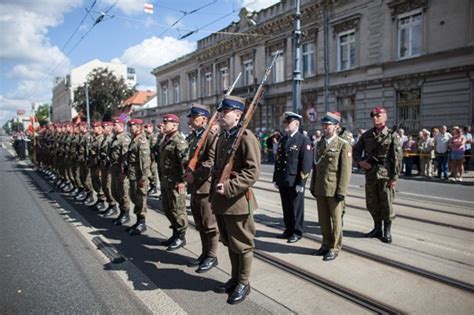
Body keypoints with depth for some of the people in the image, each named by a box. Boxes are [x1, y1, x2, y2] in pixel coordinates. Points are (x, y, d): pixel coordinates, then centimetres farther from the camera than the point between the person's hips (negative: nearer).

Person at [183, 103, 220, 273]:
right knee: (200, 224, 18)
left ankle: (212, 256, 18)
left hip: (206, 186, -9)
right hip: (195, 186, 9)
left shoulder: (212, 135, -13)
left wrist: (194, 174, -18)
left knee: (209, 224, 4)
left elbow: (212, 161, -22)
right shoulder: (193, 136, 15)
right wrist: (188, 173, 9)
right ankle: (204, 254, 32)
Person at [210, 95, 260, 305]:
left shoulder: (246, 137, -13)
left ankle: (243, 284, 26)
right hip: (221, 201, 8)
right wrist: (215, 190, 15)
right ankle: (234, 279, 37)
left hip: (237, 202, -8)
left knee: (242, 245, 8)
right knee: (229, 243, 20)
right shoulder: (221, 138, 13)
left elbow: (253, 171, -20)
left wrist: (230, 187, -25)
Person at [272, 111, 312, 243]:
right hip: (282, 181, 6)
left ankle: (297, 232, 20)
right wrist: (275, 179, 13)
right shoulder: (282, 140, 13)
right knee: (286, 207, 14)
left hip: (295, 182, -6)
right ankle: (289, 230, 28)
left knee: (296, 208, 6)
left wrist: (301, 183, -16)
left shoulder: (304, 140, -8)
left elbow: (306, 163, -13)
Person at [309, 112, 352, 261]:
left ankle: (334, 248, 20)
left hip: (334, 190, -6)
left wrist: (341, 191, -16)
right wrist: (313, 186, 13)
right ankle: (326, 244, 28)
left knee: (335, 220, 7)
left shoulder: (344, 145, -7)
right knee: (323, 219, 13)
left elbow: (346, 170, -12)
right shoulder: (320, 144, 12)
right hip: (320, 189, 6)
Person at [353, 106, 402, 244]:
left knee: (386, 204, 3)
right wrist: (360, 161, -4)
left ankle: (387, 232, 18)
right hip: (370, 174, 5)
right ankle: (377, 228, 28)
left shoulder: (392, 135, -4)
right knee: (372, 203, 12)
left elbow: (397, 158, -7)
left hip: (386, 175, -4)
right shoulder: (366, 135, 8)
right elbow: (356, 149, 16)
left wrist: (395, 177, -12)